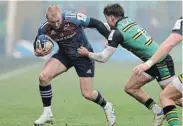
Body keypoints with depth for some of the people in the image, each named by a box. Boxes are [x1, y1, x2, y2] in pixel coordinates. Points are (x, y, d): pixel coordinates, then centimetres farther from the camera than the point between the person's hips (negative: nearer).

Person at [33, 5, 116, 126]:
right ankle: (47, 113, -3)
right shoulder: (44, 29, -20)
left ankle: (106, 106, 31)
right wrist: (38, 51, -25)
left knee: (87, 94, -3)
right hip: (65, 54, 3)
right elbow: (37, 44, -2)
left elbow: (96, 23, -20)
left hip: (84, 55, -3)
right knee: (43, 76, -19)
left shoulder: (74, 18, -31)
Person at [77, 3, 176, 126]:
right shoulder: (129, 21, 8)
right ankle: (159, 112, 14)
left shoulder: (117, 32, -15)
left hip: (160, 62, -9)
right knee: (130, 88, 10)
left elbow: (103, 58, -9)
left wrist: (88, 53, 5)